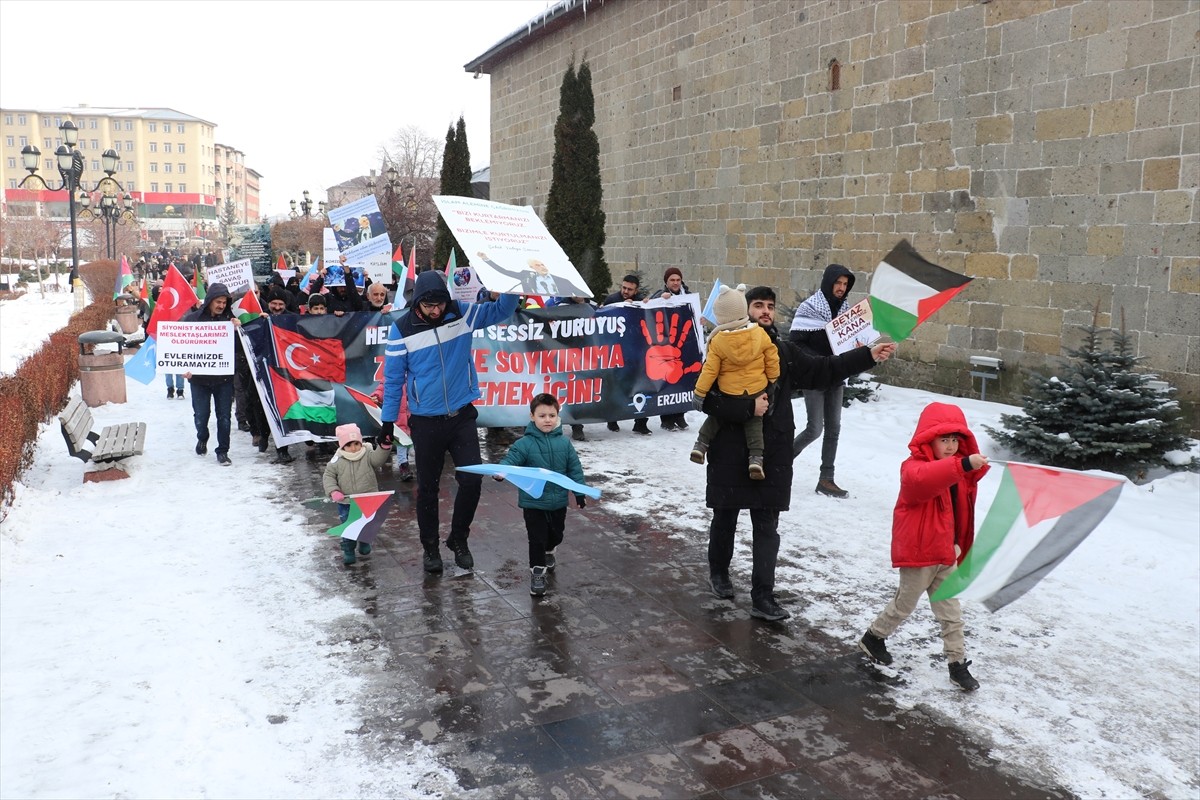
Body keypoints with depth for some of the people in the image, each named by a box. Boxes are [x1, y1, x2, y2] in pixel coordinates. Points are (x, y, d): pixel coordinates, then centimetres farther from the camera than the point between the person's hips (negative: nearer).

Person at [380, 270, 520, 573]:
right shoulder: (402, 329, -10)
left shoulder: (463, 314, -5)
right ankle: (430, 547, 29)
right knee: (427, 488, 10)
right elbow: (393, 379, -4)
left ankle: (458, 539, 21)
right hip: (425, 422, -1)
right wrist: (388, 421, -1)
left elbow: (502, 310, -2)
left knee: (472, 480, -3)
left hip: (462, 416, 2)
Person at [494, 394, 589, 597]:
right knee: (537, 539, -2)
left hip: (559, 502, 4)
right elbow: (510, 459, -22)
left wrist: (580, 492, 5)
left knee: (556, 535, 22)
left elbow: (574, 469, 4)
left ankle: (548, 552, 53)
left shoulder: (564, 443, -2)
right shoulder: (525, 444, -13)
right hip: (533, 503, -4)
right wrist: (501, 471, -44)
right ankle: (537, 572, 12)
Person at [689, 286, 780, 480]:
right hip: (757, 392, 1)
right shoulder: (760, 334, -9)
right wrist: (773, 378, 15)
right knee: (754, 422, 16)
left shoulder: (717, 341, -15)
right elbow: (772, 359, -1)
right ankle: (756, 457, 2)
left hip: (728, 393, -1)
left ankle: (701, 445, 19)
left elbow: (710, 370, -12)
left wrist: (699, 392, -3)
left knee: (716, 416, 24)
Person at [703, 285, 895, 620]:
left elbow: (823, 369, 11)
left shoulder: (784, 351, 8)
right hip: (730, 452, -3)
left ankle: (762, 597, 7)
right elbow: (707, 398, -13)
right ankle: (719, 572, 38)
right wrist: (748, 407, -22)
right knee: (725, 518, 13)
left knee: (767, 526, 3)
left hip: (772, 453, 3)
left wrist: (868, 355, 5)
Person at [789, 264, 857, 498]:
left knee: (833, 428, 6)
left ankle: (826, 479, 13)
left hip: (836, 378, 6)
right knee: (815, 429, -6)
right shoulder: (809, 309, -11)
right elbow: (795, 343, -14)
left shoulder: (844, 309, 7)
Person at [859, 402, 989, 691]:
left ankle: (958, 662, 19)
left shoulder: (958, 469, 7)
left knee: (951, 611, 10)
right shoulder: (913, 467, -21)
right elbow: (922, 479, -44)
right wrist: (963, 465, -53)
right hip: (917, 553, -7)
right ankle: (873, 637, 31)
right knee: (904, 604, 10)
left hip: (945, 554, 7)